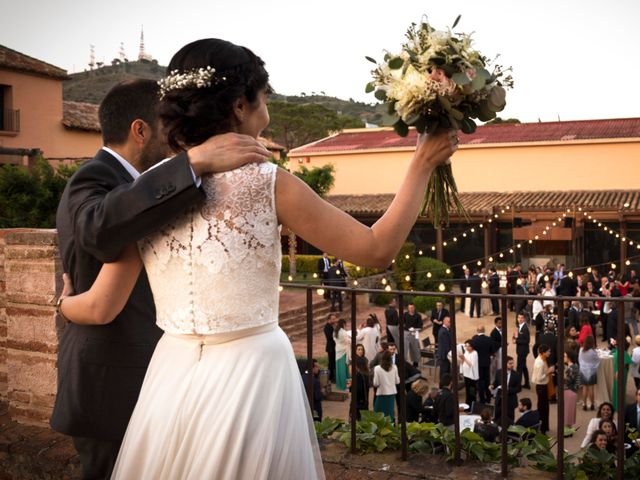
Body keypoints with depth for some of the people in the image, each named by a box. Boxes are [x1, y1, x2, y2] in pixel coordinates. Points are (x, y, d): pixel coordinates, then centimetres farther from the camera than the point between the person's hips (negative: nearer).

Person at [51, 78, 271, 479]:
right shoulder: (94, 180, -18)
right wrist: (195, 161, -45)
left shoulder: (118, 180, 13)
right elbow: (100, 228, -42)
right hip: (114, 389, -10)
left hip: (128, 378, 10)